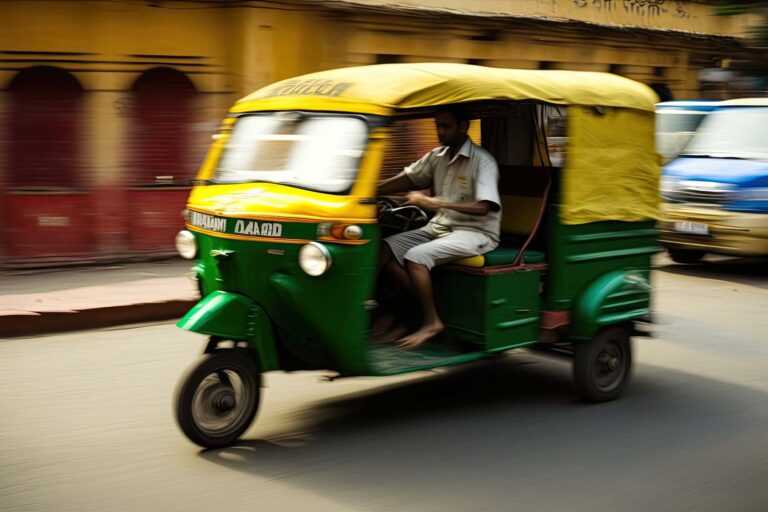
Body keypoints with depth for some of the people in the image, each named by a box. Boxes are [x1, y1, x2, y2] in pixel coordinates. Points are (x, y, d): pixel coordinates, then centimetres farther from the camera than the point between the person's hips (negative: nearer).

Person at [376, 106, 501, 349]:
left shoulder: (482, 161, -13)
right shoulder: (437, 156, 9)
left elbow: (483, 207, -24)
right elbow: (408, 178, 14)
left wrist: (435, 203, -32)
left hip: (475, 232, -8)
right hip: (440, 227, 8)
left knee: (416, 256, -28)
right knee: (386, 249, -8)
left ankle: (432, 322, -13)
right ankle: (423, 306, -6)